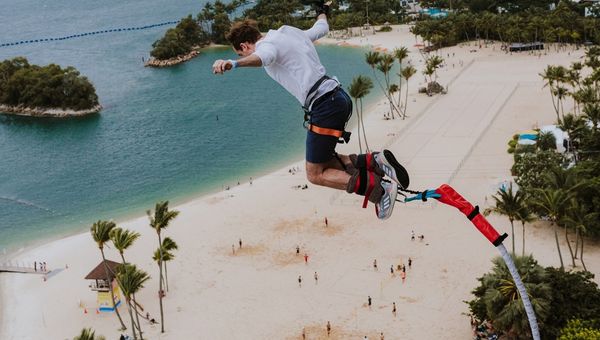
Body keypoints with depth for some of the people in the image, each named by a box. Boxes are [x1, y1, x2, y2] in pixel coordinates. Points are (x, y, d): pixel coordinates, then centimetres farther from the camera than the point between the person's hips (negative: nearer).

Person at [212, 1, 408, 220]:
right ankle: (375, 161, 3)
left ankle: (379, 189, -11)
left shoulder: (267, 45, -5)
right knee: (323, 162, 20)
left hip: (324, 106, -10)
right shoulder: (290, 32, 21)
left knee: (315, 175, 1)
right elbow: (322, 28, 40)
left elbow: (262, 57, -32)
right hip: (340, 97, 10)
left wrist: (233, 63, -51)